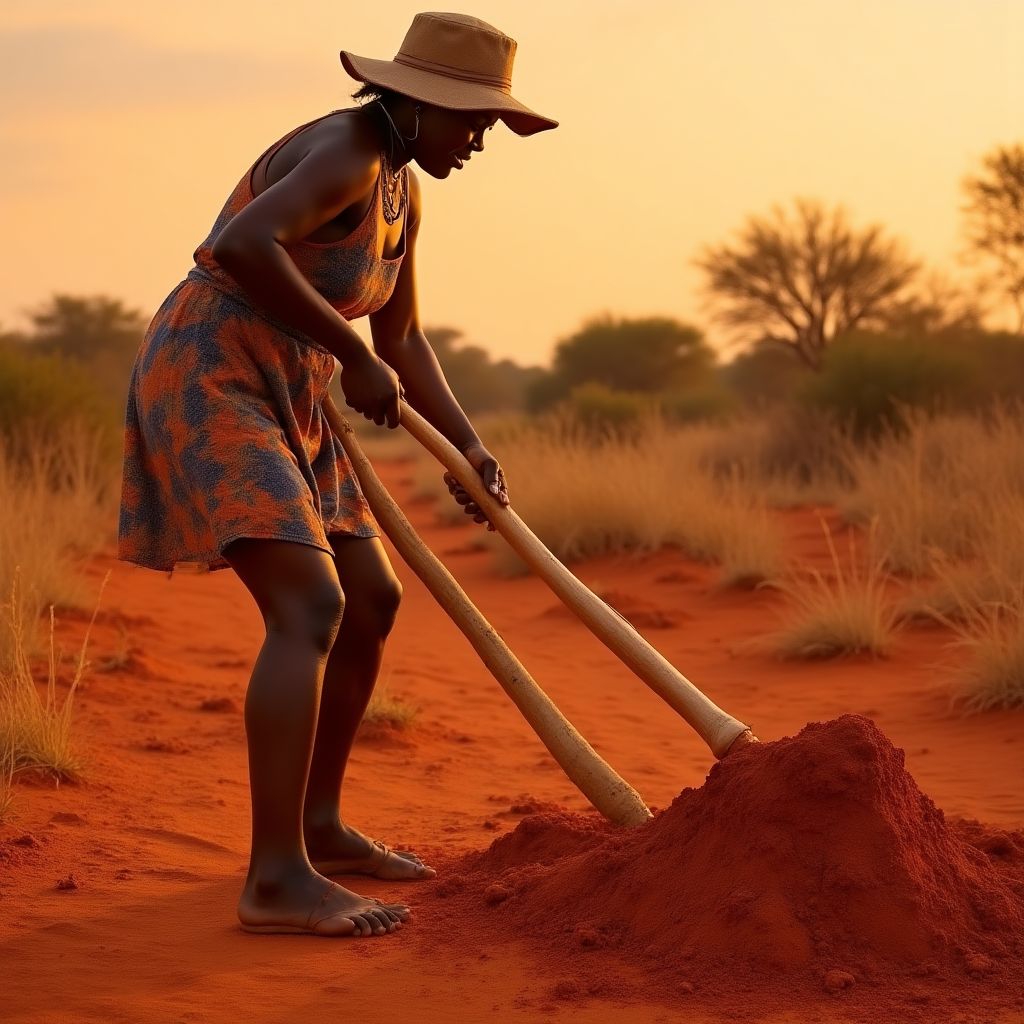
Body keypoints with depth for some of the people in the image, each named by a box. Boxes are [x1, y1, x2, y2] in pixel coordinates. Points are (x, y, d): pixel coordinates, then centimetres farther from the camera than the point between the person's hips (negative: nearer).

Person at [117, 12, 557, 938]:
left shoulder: (402, 187, 13)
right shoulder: (344, 154, -18)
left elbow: (401, 336, 23)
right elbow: (242, 245, -36)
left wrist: (468, 447, 13)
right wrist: (354, 357, -27)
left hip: (279, 401, 10)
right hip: (209, 383, -10)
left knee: (374, 600, 13)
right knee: (311, 609, -20)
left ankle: (319, 825, 25)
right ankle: (277, 878, -21)